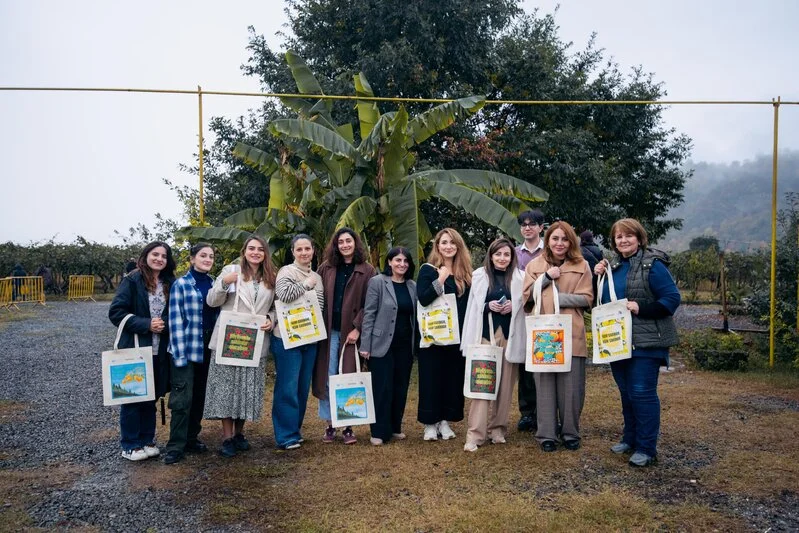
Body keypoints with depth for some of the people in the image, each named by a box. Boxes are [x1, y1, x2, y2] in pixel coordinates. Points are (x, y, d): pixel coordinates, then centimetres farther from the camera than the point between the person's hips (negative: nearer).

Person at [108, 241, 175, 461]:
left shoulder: (170, 284, 7)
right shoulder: (131, 281, -7)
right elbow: (116, 312, -12)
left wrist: (165, 323, -11)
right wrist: (146, 324, -19)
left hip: (159, 350, 5)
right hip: (134, 348, -5)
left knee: (151, 396, 14)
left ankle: (147, 441, 26)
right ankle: (130, 445, 17)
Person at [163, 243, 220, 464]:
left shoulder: (214, 285, 10)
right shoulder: (180, 285, -5)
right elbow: (175, 321, -9)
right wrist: (179, 354, -14)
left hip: (208, 349, 5)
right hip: (187, 349, -5)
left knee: (199, 396, 13)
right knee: (182, 398, -4)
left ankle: (192, 438, 25)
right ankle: (175, 446, 5)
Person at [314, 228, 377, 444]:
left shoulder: (367, 271, 2)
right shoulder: (326, 268, 10)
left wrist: (357, 328, -12)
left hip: (351, 332, -2)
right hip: (329, 331, 2)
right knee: (327, 378, 3)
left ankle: (348, 426, 12)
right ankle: (329, 425, 14)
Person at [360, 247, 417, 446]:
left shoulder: (412, 286, 8)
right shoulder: (377, 282, -5)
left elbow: (415, 316, 12)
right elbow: (369, 314, -7)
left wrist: (416, 344, 9)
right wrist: (365, 345, -11)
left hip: (405, 345, 5)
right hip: (382, 344, -5)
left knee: (401, 387, 11)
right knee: (382, 388, 0)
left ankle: (395, 427, 25)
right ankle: (379, 431, 12)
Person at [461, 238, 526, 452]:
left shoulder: (520, 277, 4)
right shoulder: (479, 276, 4)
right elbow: (471, 307, 8)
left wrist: (513, 306, -8)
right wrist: (488, 306, -10)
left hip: (509, 336, 1)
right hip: (485, 335, -1)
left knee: (505, 385, 7)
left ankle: (498, 429, 21)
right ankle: (475, 434, -4)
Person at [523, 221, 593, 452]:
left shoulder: (581, 265, 7)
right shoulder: (535, 265, 10)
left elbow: (587, 298, 1)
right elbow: (527, 295, 4)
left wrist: (558, 298, -10)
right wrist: (547, 277, -7)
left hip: (571, 333, 0)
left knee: (571, 385, 3)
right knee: (545, 384, 2)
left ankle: (570, 433, 19)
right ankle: (547, 434, 12)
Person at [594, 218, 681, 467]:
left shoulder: (652, 265, -10)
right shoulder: (614, 266, 12)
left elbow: (672, 299, -15)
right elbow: (603, 300, 17)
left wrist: (640, 307, -23)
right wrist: (599, 277, 3)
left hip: (645, 342, -7)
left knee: (642, 393, -5)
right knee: (626, 392, 16)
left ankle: (647, 449, 6)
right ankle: (630, 439, 30)